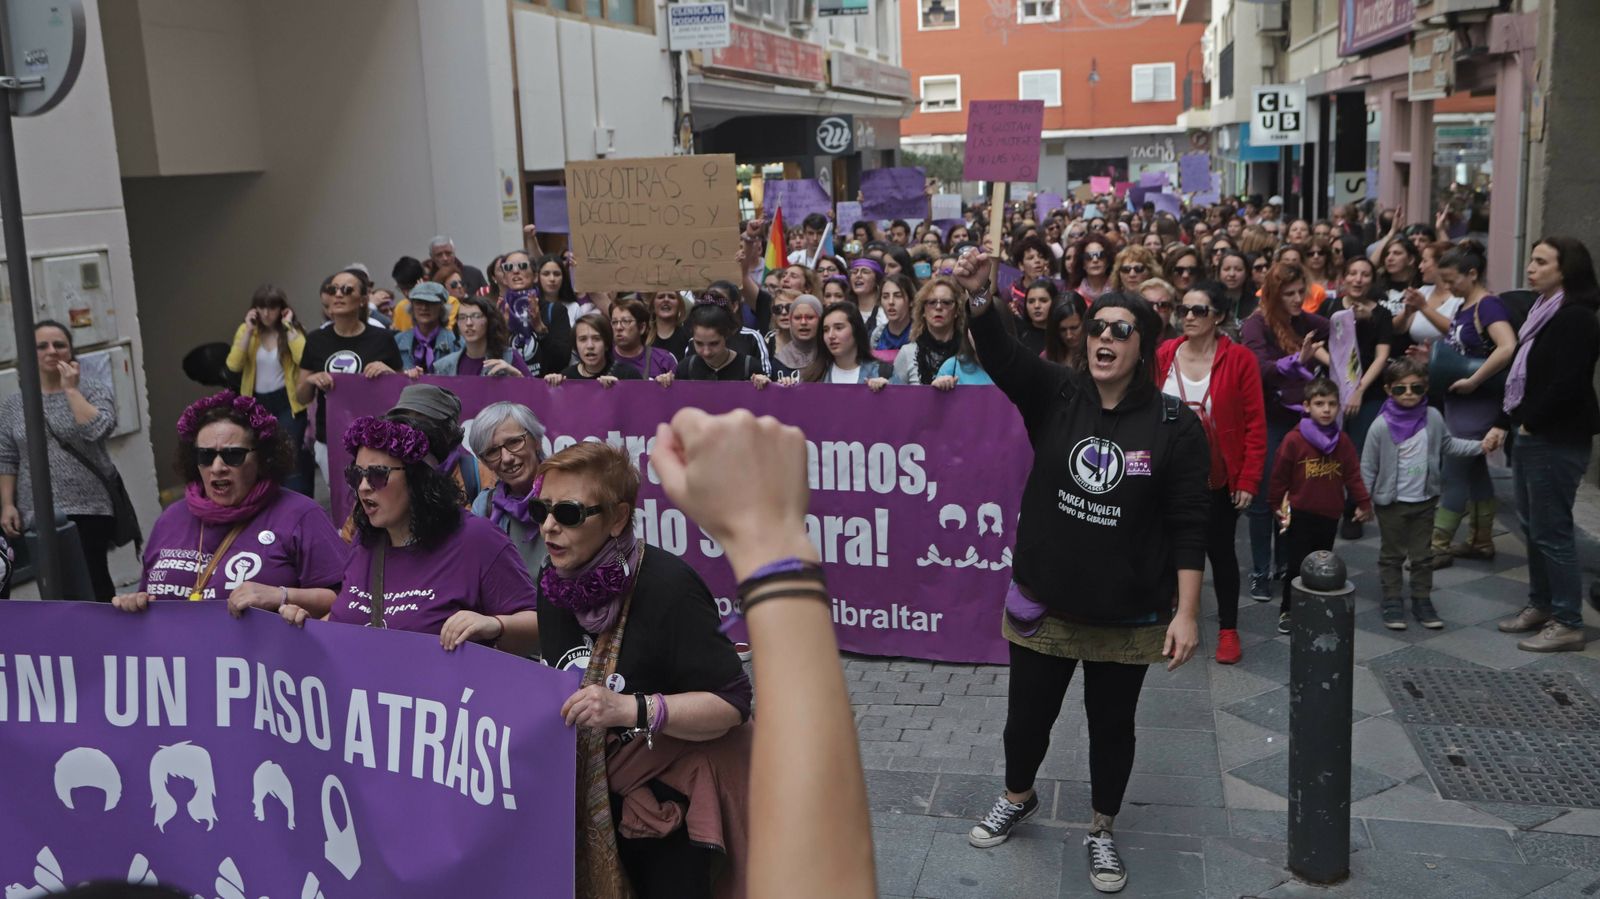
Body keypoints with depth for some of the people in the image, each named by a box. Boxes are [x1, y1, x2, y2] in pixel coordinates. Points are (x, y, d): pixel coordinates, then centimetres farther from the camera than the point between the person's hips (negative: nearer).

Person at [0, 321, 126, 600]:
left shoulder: (94, 390, 2)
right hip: (39, 515, 2)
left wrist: (71, 389, -10)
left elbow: (97, 430, -16)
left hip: (89, 508, -2)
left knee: (93, 582, -5)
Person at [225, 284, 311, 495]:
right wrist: (248, 330, -13)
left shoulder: (291, 330, -3)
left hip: (287, 402, -3)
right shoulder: (246, 331, 4)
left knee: (291, 459, -6)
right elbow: (233, 366, -11)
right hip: (257, 403, 4)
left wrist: (288, 327, -18)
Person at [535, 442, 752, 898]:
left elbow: (731, 704, -26)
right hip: (588, 795, 7)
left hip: (670, 805, -7)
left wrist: (630, 709, -37)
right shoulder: (556, 578, -2)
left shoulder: (668, 587, -25)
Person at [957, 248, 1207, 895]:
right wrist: (978, 297, -43)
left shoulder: (1174, 424, -10)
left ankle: (1103, 831, 38)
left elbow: (1189, 527, -10)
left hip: (1128, 615, -2)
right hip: (1043, 602, 2)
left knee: (1111, 726, 15)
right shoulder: (1055, 396, -5)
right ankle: (1018, 797, 46)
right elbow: (1002, 355, -24)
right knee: (1027, 714, 17)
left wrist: (1187, 613, -14)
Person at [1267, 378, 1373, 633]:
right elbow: (1279, 476, -5)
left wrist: (1363, 503, 6)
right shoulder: (1293, 440, -12)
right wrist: (1276, 506, 0)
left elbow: (1353, 474, 7)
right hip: (1300, 515, -4)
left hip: (1330, 515, 4)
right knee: (1297, 565, -2)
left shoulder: (1343, 441, 1)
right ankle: (1288, 611, 10)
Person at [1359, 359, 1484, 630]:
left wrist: (1479, 446, 5)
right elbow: (1368, 467, -9)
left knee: (1423, 555, 12)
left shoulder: (1433, 418, -4)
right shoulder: (1382, 425, -15)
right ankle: (1392, 602, 17)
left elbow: (1446, 444, 15)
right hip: (1391, 502, -3)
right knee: (1392, 555, 8)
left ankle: (1422, 600, 23)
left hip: (1424, 500, 3)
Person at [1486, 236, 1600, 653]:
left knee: (1551, 531, -4)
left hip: (1558, 441, -9)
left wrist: (1530, 423, -12)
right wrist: (1503, 424, 11)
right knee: (1533, 526, 15)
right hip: (1532, 435, 9)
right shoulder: (1542, 311, 14)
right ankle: (1541, 605, 27)